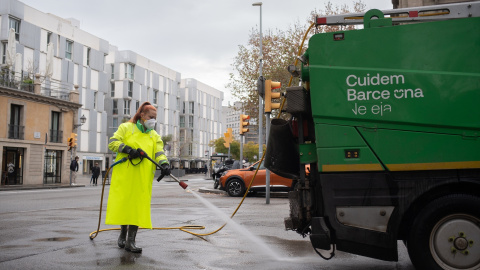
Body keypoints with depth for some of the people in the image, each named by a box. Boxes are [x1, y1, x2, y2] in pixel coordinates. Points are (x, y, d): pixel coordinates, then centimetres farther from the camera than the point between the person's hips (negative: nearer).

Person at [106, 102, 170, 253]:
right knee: (123, 203, 2)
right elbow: (112, 143, -1)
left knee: (139, 205, -3)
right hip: (124, 175, -2)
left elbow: (159, 152, 2)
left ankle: (130, 241, 0)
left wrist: (164, 163, -19)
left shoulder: (154, 136, 16)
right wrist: (127, 149, -17)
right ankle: (123, 233, 25)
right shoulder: (126, 128, 7)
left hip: (143, 178, 2)